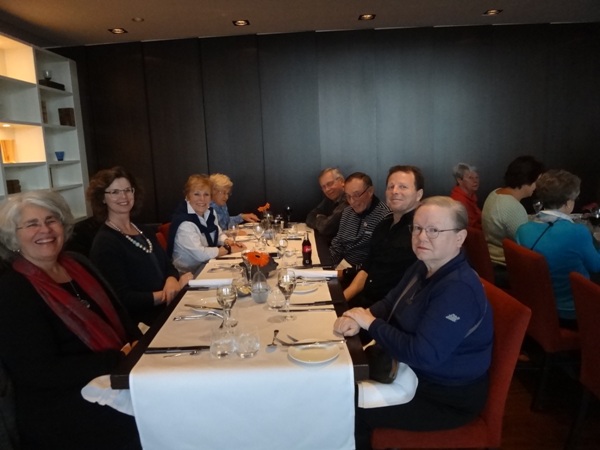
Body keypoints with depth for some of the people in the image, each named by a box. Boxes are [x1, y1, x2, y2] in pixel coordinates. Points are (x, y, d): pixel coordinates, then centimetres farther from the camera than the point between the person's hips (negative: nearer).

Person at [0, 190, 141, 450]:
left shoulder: (78, 265, 10)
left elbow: (118, 317, 15)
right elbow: (39, 372, -17)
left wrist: (137, 346, -6)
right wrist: (119, 358, -19)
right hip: (62, 413, -7)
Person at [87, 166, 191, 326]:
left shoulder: (144, 231, 15)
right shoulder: (104, 243, -8)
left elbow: (168, 266, 11)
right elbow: (122, 299, -16)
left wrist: (172, 281, -11)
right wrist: (166, 295, -21)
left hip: (168, 308, 7)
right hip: (144, 324, -7)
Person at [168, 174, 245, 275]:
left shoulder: (210, 212, 1)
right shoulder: (184, 222, -23)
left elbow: (219, 234, 14)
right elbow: (200, 254, -27)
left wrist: (226, 241, -8)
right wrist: (229, 249, -18)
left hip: (208, 265, 7)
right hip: (190, 273, -7)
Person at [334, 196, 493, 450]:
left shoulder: (459, 290, -30)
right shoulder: (423, 268, 0)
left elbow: (422, 355, -35)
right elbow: (390, 303, 8)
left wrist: (371, 323, -23)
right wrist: (359, 318, -14)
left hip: (447, 397, -8)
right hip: (413, 372, 9)